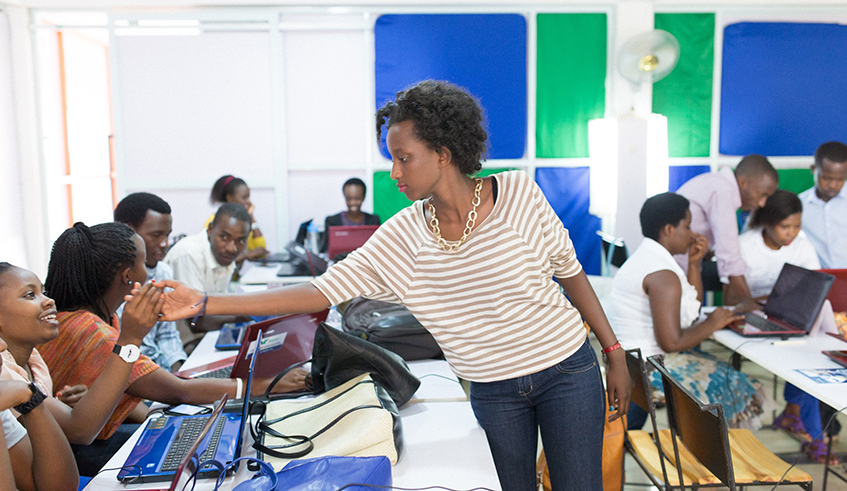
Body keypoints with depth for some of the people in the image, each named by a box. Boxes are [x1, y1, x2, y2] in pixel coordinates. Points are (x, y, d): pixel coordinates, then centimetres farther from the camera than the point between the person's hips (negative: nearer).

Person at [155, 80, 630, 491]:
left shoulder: (518, 193, -13)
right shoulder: (401, 237, -9)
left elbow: (570, 272, -2)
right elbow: (322, 291, -12)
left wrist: (616, 353, 2)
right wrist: (205, 303, -17)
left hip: (566, 370, -1)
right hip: (493, 391, 2)